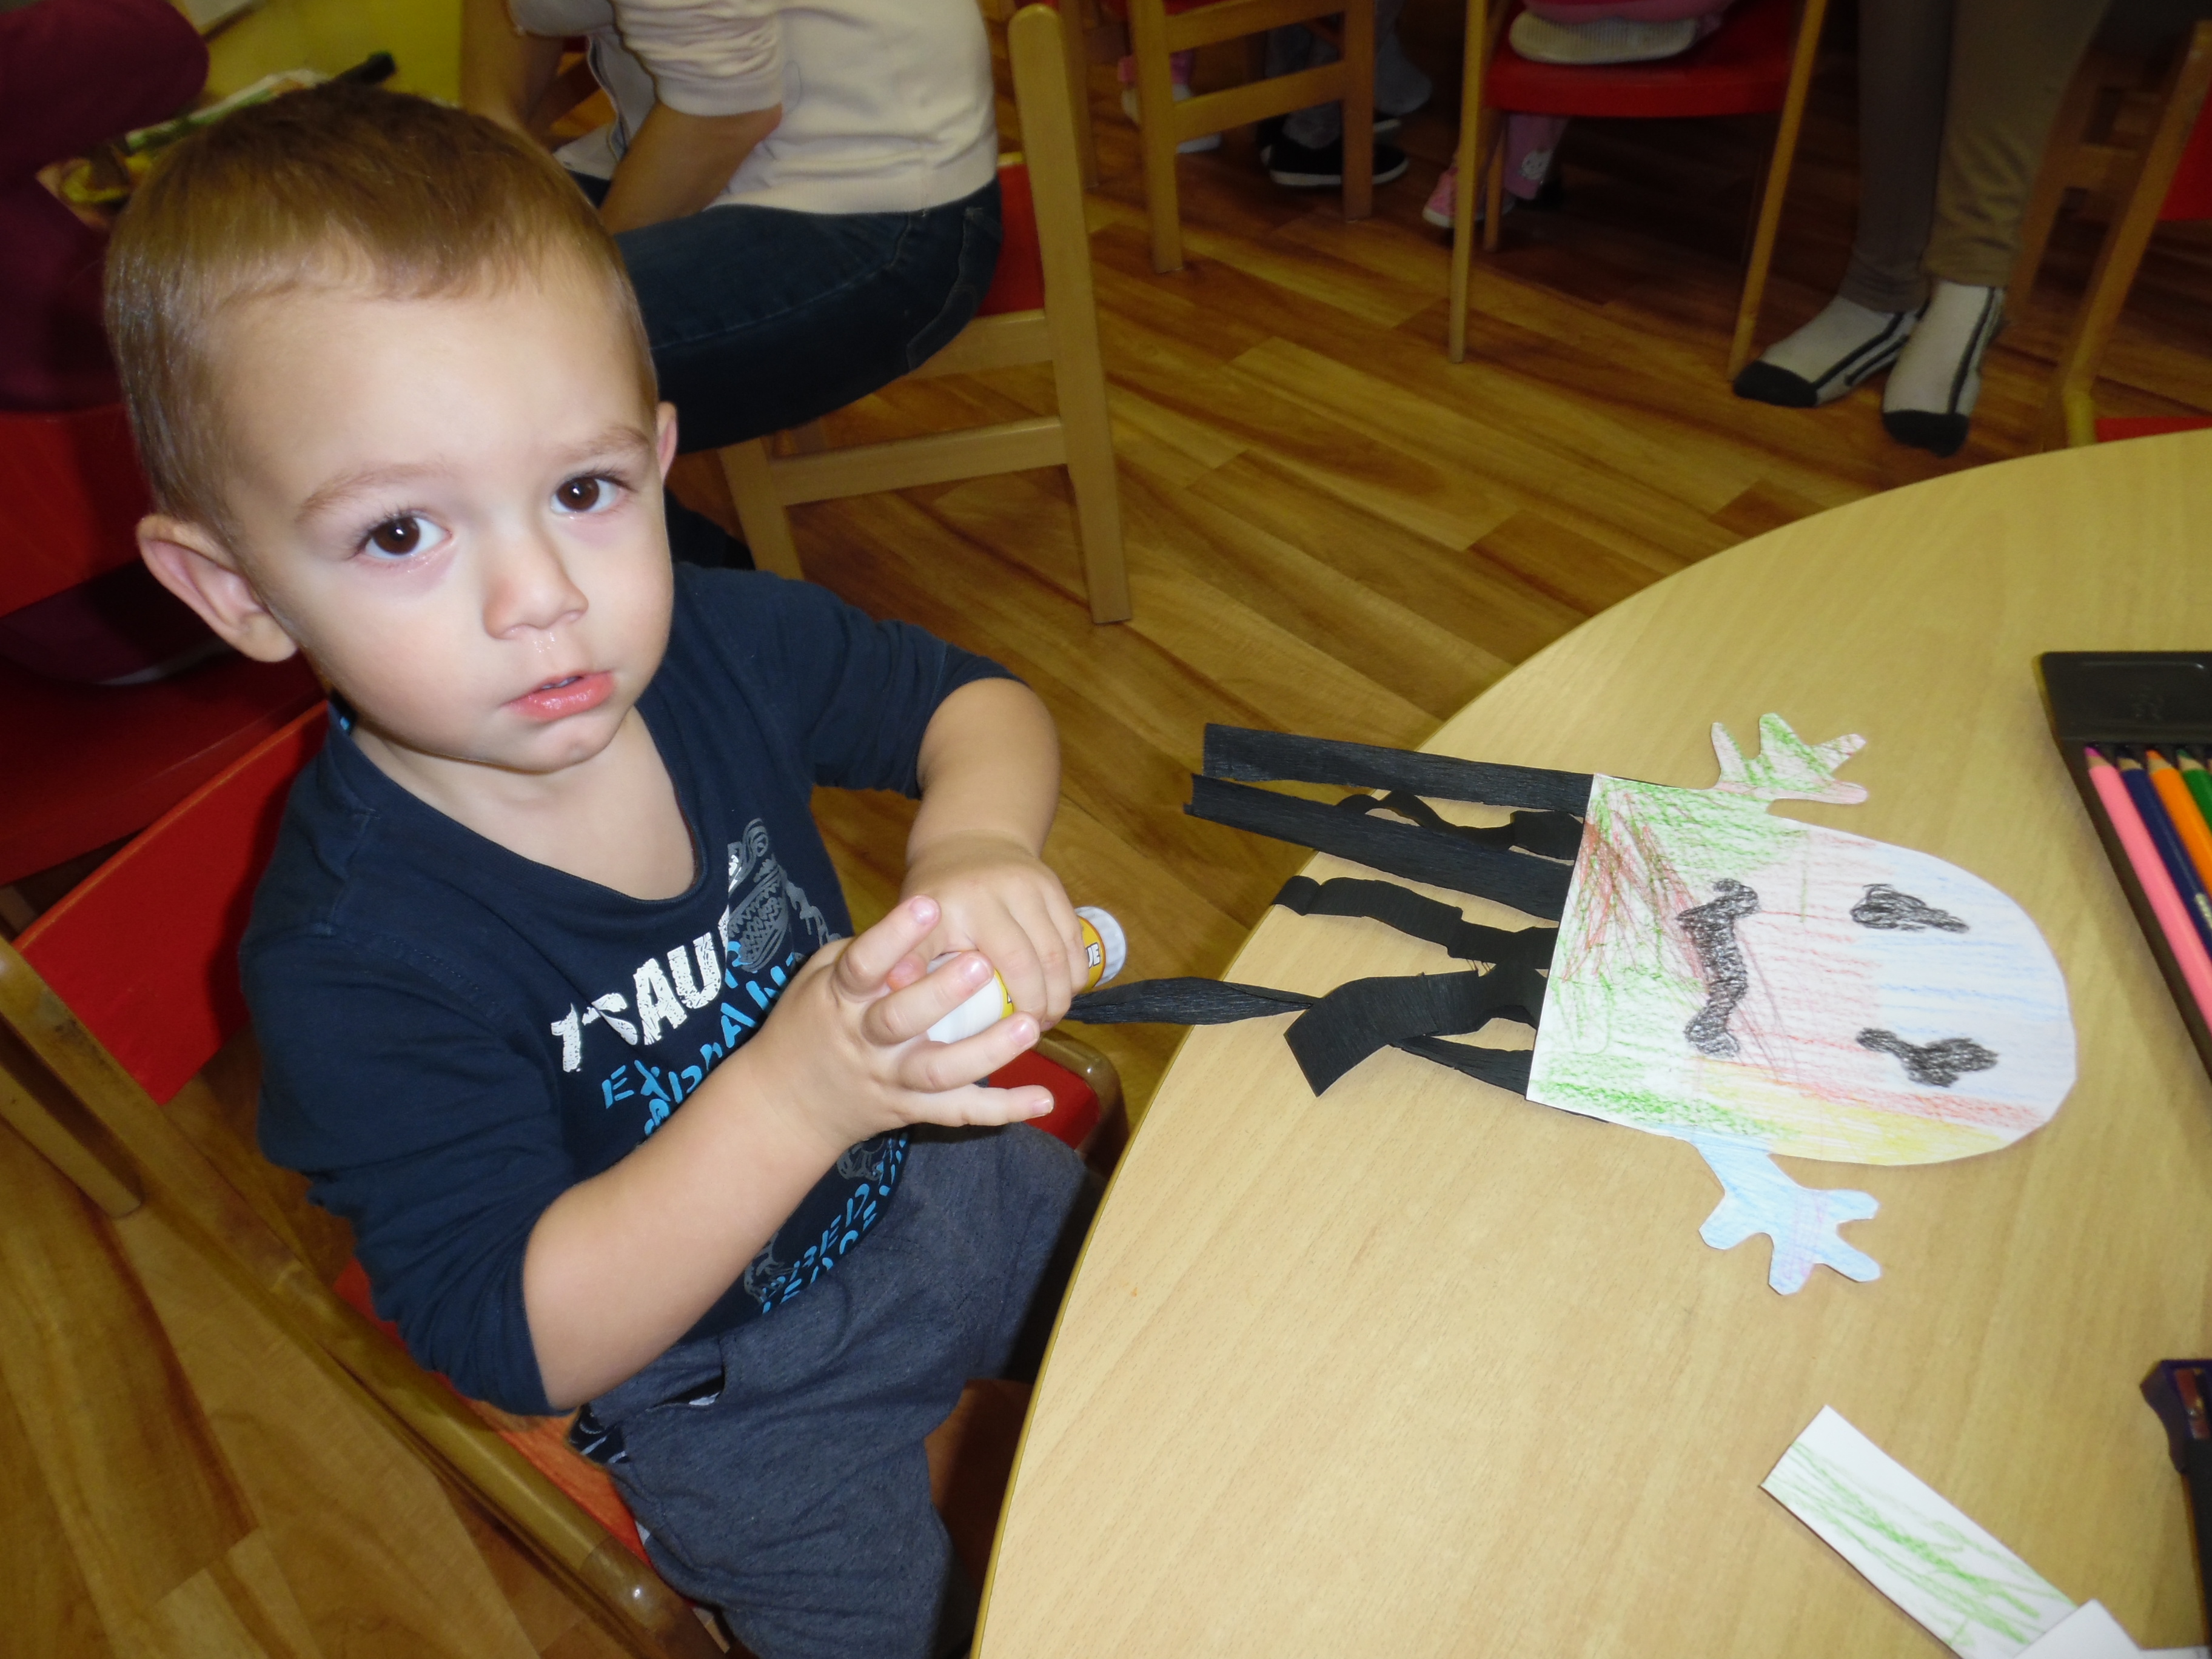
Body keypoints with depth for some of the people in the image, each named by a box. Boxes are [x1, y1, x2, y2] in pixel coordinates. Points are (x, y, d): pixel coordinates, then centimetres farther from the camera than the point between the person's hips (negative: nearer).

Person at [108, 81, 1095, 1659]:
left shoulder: (717, 640, -20)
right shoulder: (353, 951, -32)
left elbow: (968, 696, -5)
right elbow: (523, 1337, -30)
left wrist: (977, 842, -29)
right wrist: (791, 1092, -46)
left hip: (917, 1176, 5)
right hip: (718, 1383, -4)